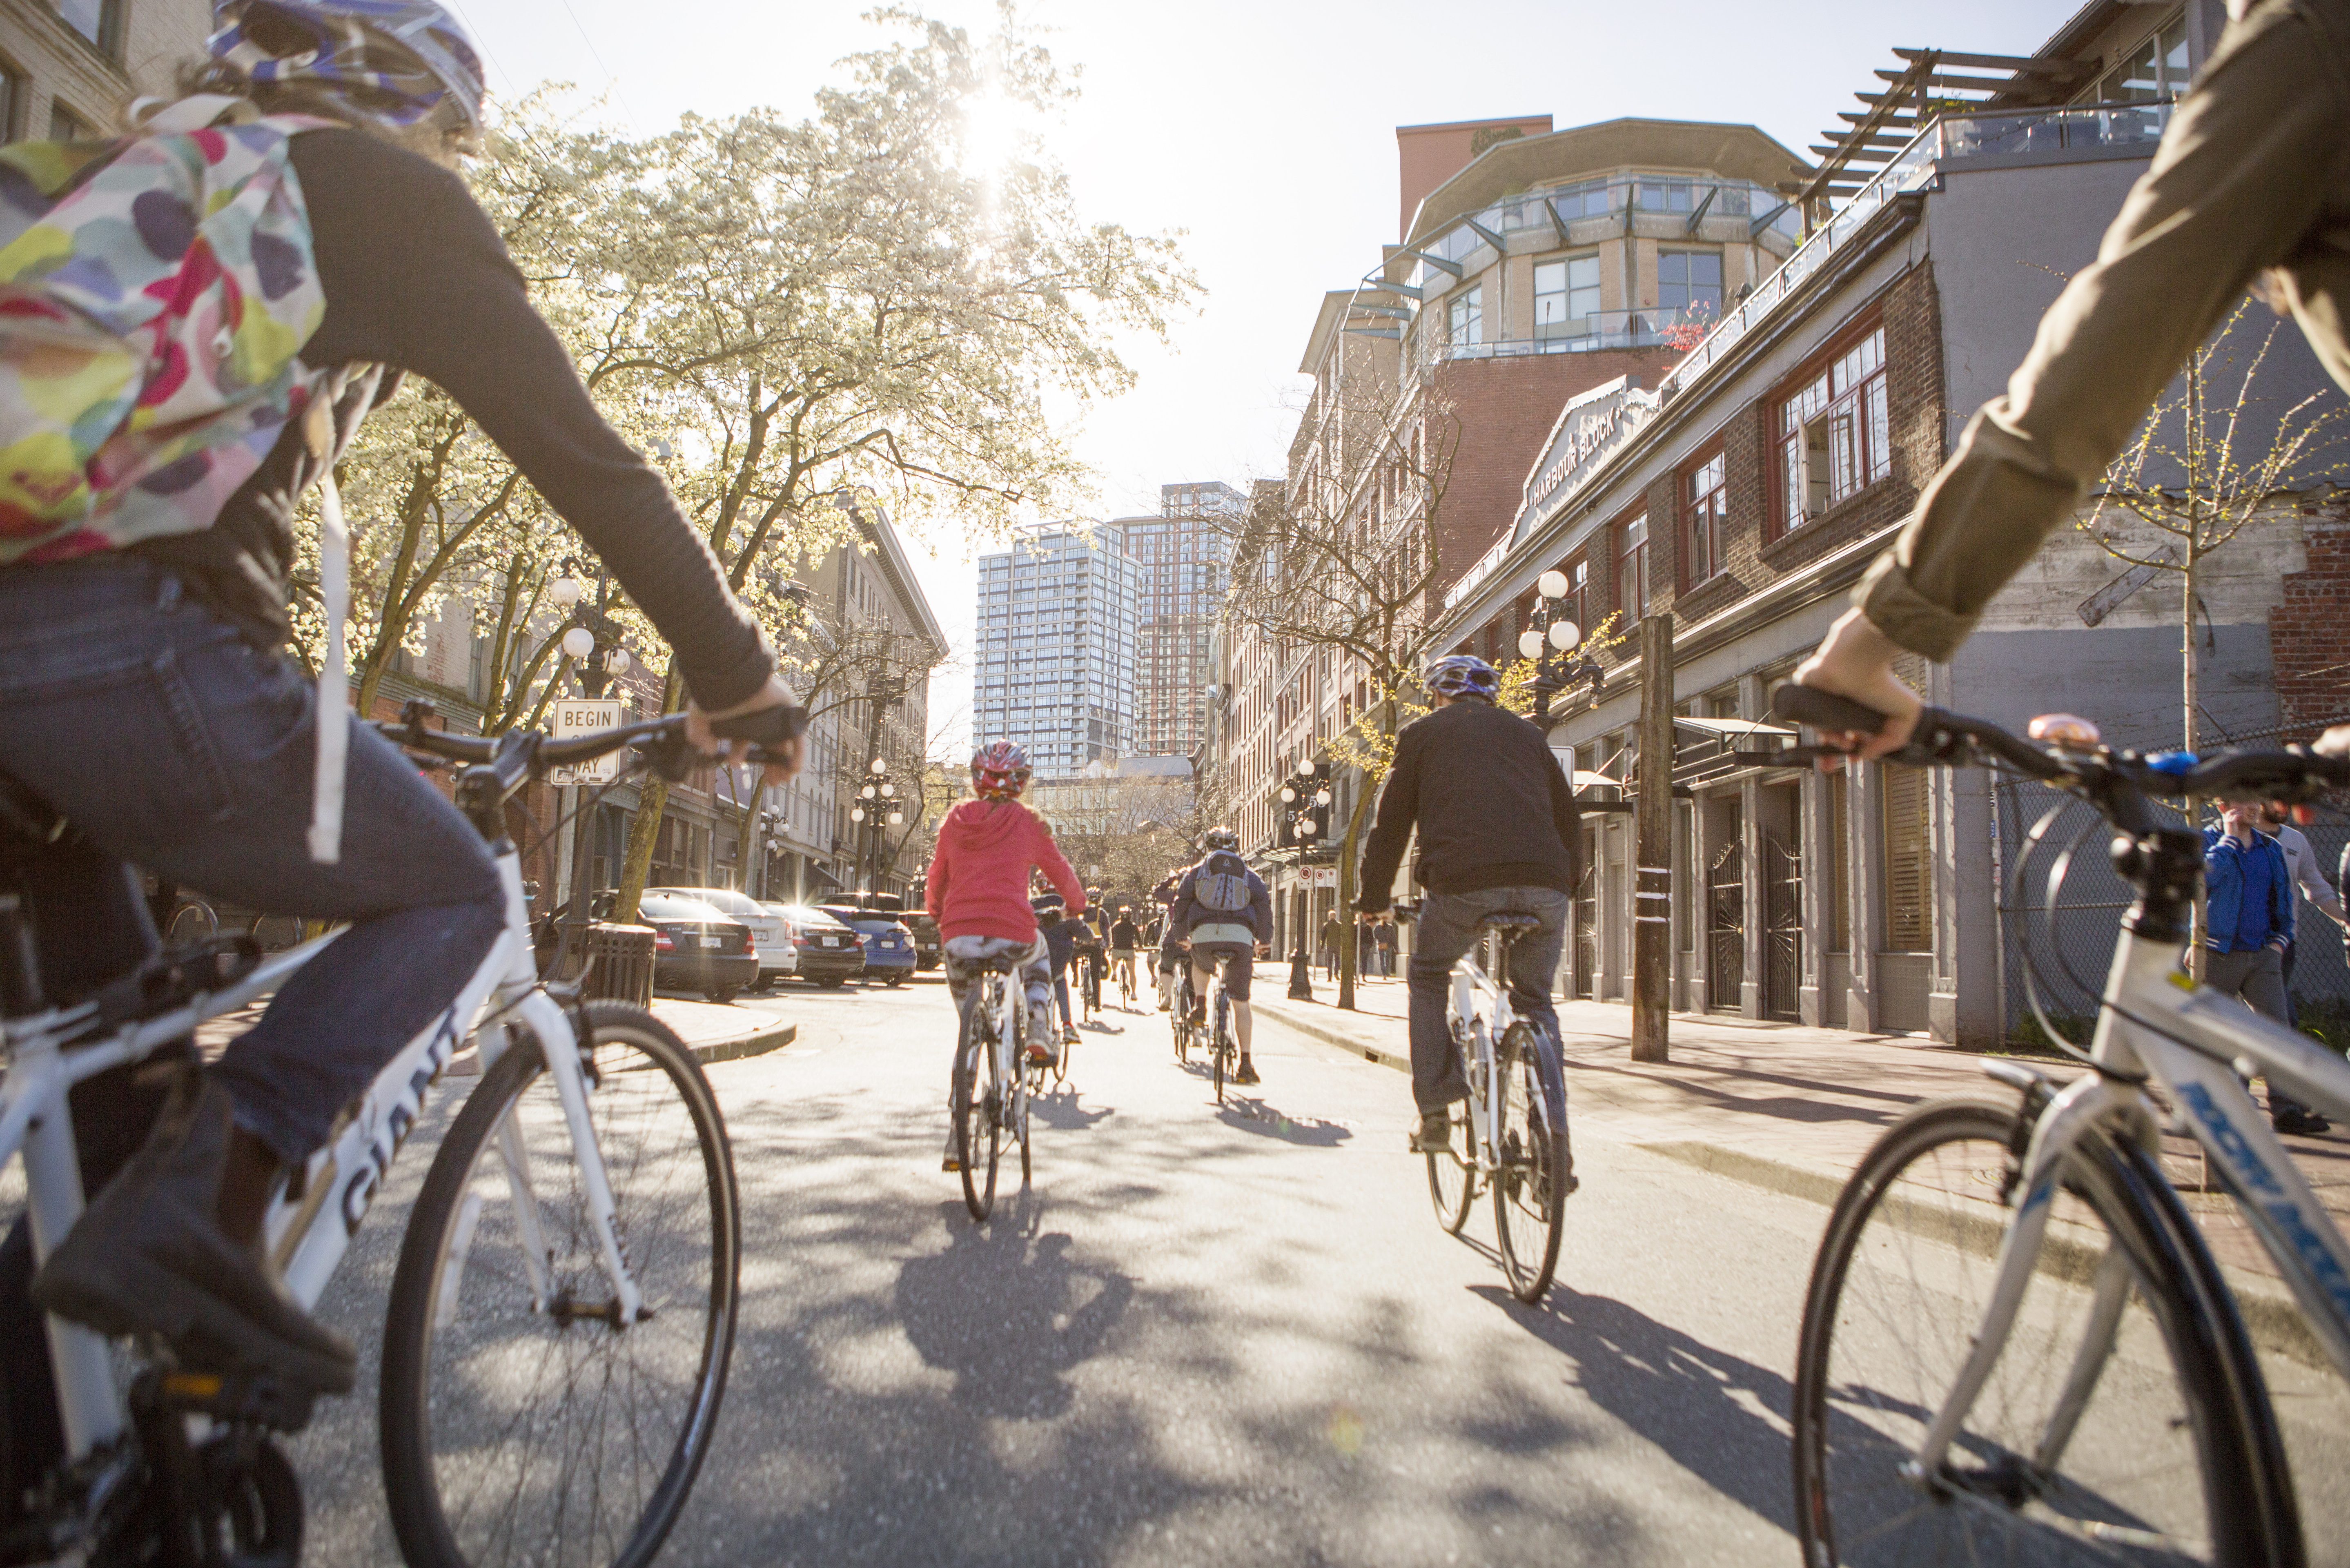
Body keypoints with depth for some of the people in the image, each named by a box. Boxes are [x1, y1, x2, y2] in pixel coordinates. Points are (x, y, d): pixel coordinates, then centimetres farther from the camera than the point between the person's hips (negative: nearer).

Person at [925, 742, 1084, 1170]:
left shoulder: (955, 821, 11)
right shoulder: (1026, 822, 5)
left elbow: (935, 883, 20)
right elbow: (1063, 876, 17)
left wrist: (938, 915, 41)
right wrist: (1077, 906, 38)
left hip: (958, 938, 2)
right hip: (1011, 935, -2)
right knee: (1040, 955, 35)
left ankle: (957, 1137, 12)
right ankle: (1039, 1027, 11)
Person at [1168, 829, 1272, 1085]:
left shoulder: (1195, 872, 21)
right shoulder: (1250, 875, 23)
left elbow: (1180, 904, 17)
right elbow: (1265, 906, 15)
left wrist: (1181, 936, 28)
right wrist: (1264, 941, 23)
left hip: (1204, 936, 0)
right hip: (1241, 937, 0)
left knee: (1201, 966, 37)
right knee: (1241, 1002, 6)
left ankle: (1200, 1006, 14)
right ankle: (1245, 1064, 2)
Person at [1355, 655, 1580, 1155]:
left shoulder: (1423, 733, 20)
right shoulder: (1527, 733, 29)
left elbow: (1392, 822, 17)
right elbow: (1567, 817, 29)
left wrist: (1374, 898, 26)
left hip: (1462, 882, -3)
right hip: (1544, 885, 3)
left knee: (1428, 978, 23)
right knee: (1535, 1001, 21)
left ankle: (1436, 1110, 12)